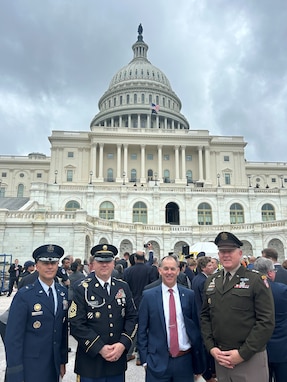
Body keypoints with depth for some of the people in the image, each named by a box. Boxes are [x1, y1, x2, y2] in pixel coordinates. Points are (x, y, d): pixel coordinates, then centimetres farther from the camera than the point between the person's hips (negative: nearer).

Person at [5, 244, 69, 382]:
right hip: (30, 367, -4)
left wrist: (63, 360, 10)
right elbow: (13, 338, -13)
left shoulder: (63, 293, 1)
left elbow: (64, 330, 8)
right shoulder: (23, 296, -15)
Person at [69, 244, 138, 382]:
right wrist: (100, 348, -16)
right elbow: (76, 325, -12)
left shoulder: (123, 287, 4)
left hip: (118, 358, 3)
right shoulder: (82, 289, -7)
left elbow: (132, 317, 3)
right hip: (91, 361, -3)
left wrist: (123, 344, -10)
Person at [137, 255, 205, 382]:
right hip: (158, 360, -1)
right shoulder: (148, 296, -5)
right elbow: (142, 330, -1)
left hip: (185, 359, 2)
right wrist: (144, 359, -3)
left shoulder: (189, 295, -1)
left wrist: (198, 357, 6)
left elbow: (196, 326, 5)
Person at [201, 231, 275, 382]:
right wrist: (211, 347, -2)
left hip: (251, 358, -4)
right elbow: (205, 316, 9)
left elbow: (266, 322, -12)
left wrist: (243, 353, -14)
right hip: (219, 356, 4)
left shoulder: (256, 281, -9)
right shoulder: (211, 281, 6)